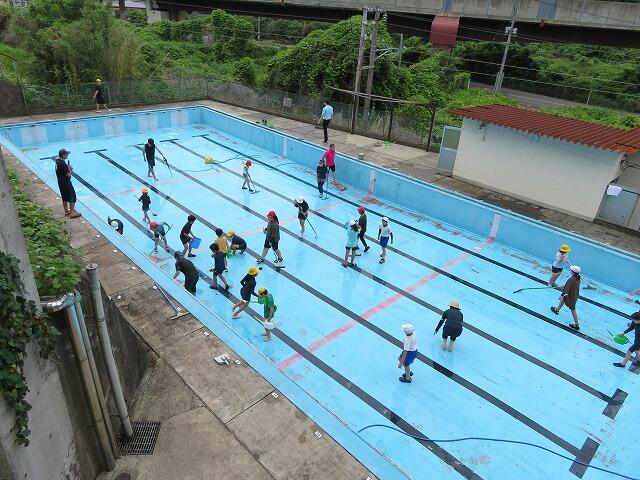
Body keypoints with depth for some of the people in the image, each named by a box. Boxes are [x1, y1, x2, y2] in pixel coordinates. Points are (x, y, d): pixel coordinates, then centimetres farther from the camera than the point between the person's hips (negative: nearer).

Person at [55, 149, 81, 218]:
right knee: (72, 197, 2)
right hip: (66, 183, -9)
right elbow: (68, 175, -24)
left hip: (60, 182, 10)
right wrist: (70, 168, -9)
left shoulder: (57, 161, 2)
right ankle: (72, 213, 6)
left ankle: (66, 211, 32)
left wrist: (68, 168, 0)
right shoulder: (63, 164, -27)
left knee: (64, 197, 20)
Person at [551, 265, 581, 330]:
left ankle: (577, 325, 14)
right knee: (563, 299, 30)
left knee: (572, 309, 4)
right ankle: (557, 310, 52)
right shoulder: (578, 278, -8)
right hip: (575, 294, 9)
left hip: (571, 296, -9)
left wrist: (562, 295, -13)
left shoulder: (571, 279, -33)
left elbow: (567, 289, -25)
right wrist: (564, 286, 21)